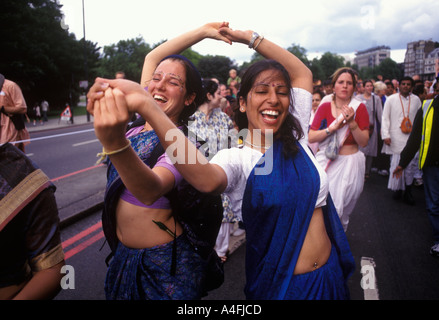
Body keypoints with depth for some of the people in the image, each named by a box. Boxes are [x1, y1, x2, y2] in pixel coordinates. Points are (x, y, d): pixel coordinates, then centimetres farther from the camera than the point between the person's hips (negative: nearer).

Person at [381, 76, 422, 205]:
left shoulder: (416, 100, 7)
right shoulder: (391, 99, 2)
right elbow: (385, 118, 1)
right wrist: (385, 135, -6)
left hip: (411, 137, 2)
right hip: (395, 138, -2)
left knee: (411, 164, 0)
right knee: (395, 164, -1)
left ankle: (408, 190, 12)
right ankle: (397, 188, 17)